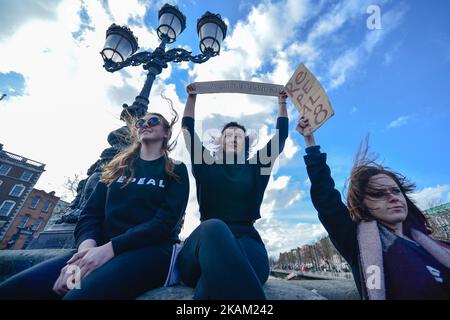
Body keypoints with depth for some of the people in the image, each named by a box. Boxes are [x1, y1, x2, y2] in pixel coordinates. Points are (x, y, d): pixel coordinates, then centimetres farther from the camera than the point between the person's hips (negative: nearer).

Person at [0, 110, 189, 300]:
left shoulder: (176, 171, 5)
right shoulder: (117, 168, 18)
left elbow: (166, 221, -8)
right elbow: (91, 213, 9)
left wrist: (110, 248, -18)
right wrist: (87, 246, -12)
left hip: (150, 249, -4)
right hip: (103, 249, 5)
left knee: (78, 294, -31)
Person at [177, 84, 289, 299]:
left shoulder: (255, 167, 19)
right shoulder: (207, 166, 17)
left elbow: (281, 135, 25)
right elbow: (188, 129, 22)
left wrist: (282, 103, 31)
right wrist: (192, 98, 28)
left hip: (246, 240, 1)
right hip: (205, 238, 0)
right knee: (214, 227, -39)